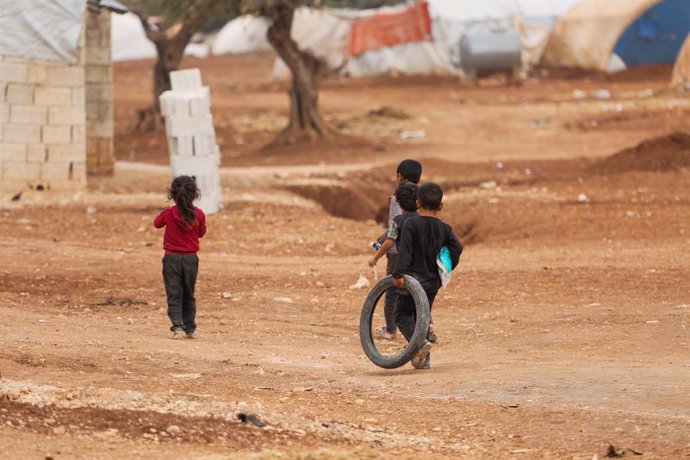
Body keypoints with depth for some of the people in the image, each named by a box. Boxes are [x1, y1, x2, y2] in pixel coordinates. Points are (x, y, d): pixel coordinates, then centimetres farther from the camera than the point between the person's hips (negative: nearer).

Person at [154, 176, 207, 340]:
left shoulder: (169, 213, -10)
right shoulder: (198, 214, -7)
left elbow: (157, 223, 11)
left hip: (172, 258, -2)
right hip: (191, 258, 2)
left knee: (174, 295, -1)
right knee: (188, 295, 16)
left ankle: (177, 326, -17)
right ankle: (190, 328, 22)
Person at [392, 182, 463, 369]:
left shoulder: (412, 224, -10)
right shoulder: (444, 228, 4)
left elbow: (405, 250, -18)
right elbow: (457, 248, -4)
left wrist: (399, 273, -19)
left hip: (412, 278, -5)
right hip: (432, 282, 5)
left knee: (402, 315, 2)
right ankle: (423, 359, 15)